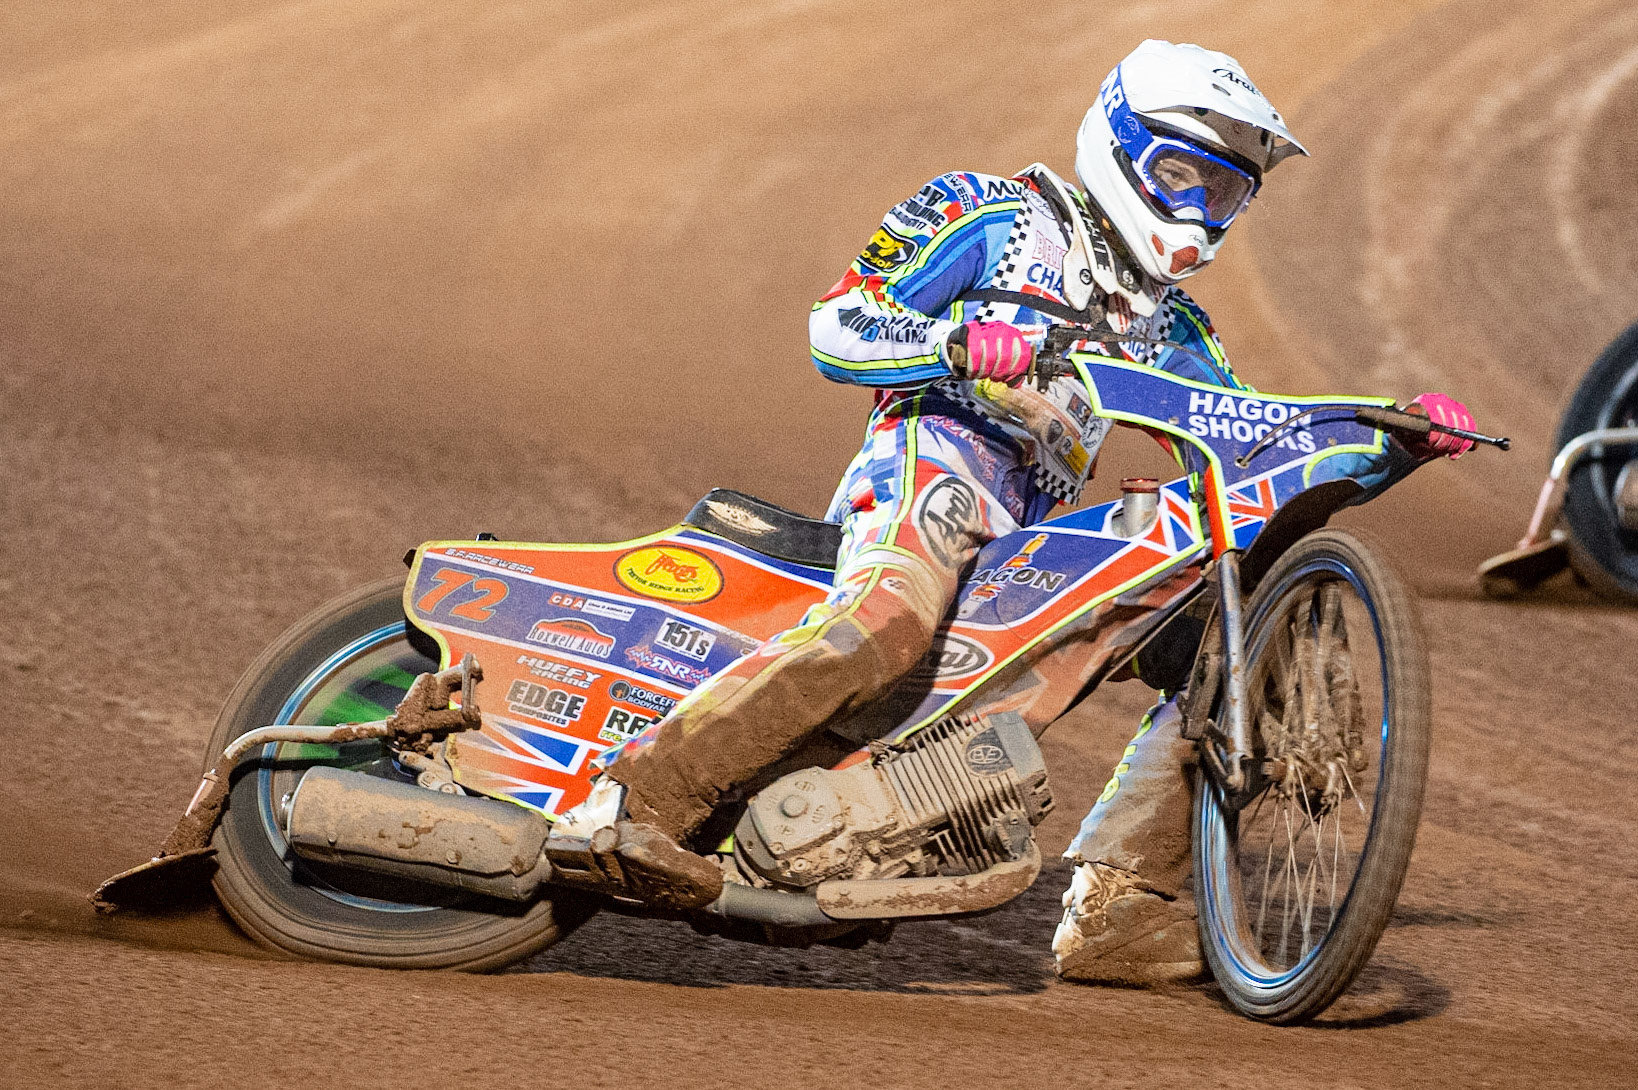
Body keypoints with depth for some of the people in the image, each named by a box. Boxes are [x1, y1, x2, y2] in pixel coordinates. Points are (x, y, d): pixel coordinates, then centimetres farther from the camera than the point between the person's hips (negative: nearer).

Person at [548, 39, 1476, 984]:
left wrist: (1399, 441, 7)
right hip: (936, 459, -7)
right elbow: (836, 328, -1)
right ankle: (634, 798, -38)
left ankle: (1114, 910, -12)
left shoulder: (1169, 326, 27)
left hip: (1041, 533, 7)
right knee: (885, 622, -38)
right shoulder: (991, 217, 8)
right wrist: (962, 342, -20)